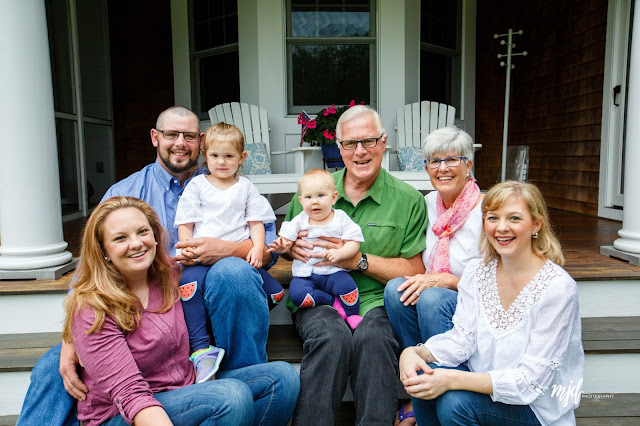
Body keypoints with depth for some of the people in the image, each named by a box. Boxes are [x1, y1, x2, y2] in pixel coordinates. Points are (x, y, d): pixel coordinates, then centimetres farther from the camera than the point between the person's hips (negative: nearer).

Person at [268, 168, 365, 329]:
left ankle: (352, 314, -3)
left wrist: (340, 253, -24)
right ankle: (334, 302, -12)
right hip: (305, 274, 2)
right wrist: (281, 246, -22)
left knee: (346, 284, -31)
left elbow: (353, 243, -4)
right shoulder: (299, 221, 6)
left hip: (333, 272, -1)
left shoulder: (341, 218, 1)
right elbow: (287, 240, 3)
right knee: (296, 293, -27)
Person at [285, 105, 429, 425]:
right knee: (333, 337, -32)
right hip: (316, 299, 1)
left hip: (376, 301, -1)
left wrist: (359, 260, -11)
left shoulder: (409, 200, 5)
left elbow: (415, 271, 2)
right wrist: (292, 247, -5)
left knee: (373, 337, -34)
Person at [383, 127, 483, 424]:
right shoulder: (429, 203, 6)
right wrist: (420, 280, -4)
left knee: (433, 298, -34)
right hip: (430, 302, 5)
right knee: (396, 288, -25)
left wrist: (445, 280, -22)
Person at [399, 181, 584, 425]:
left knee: (454, 401, -30)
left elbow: (531, 380, -21)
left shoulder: (557, 287, -18)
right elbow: (461, 339, -5)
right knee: (423, 375, -23)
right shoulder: (476, 272, -1)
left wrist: (451, 379, -31)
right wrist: (415, 352, -26)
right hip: (482, 381, 4)